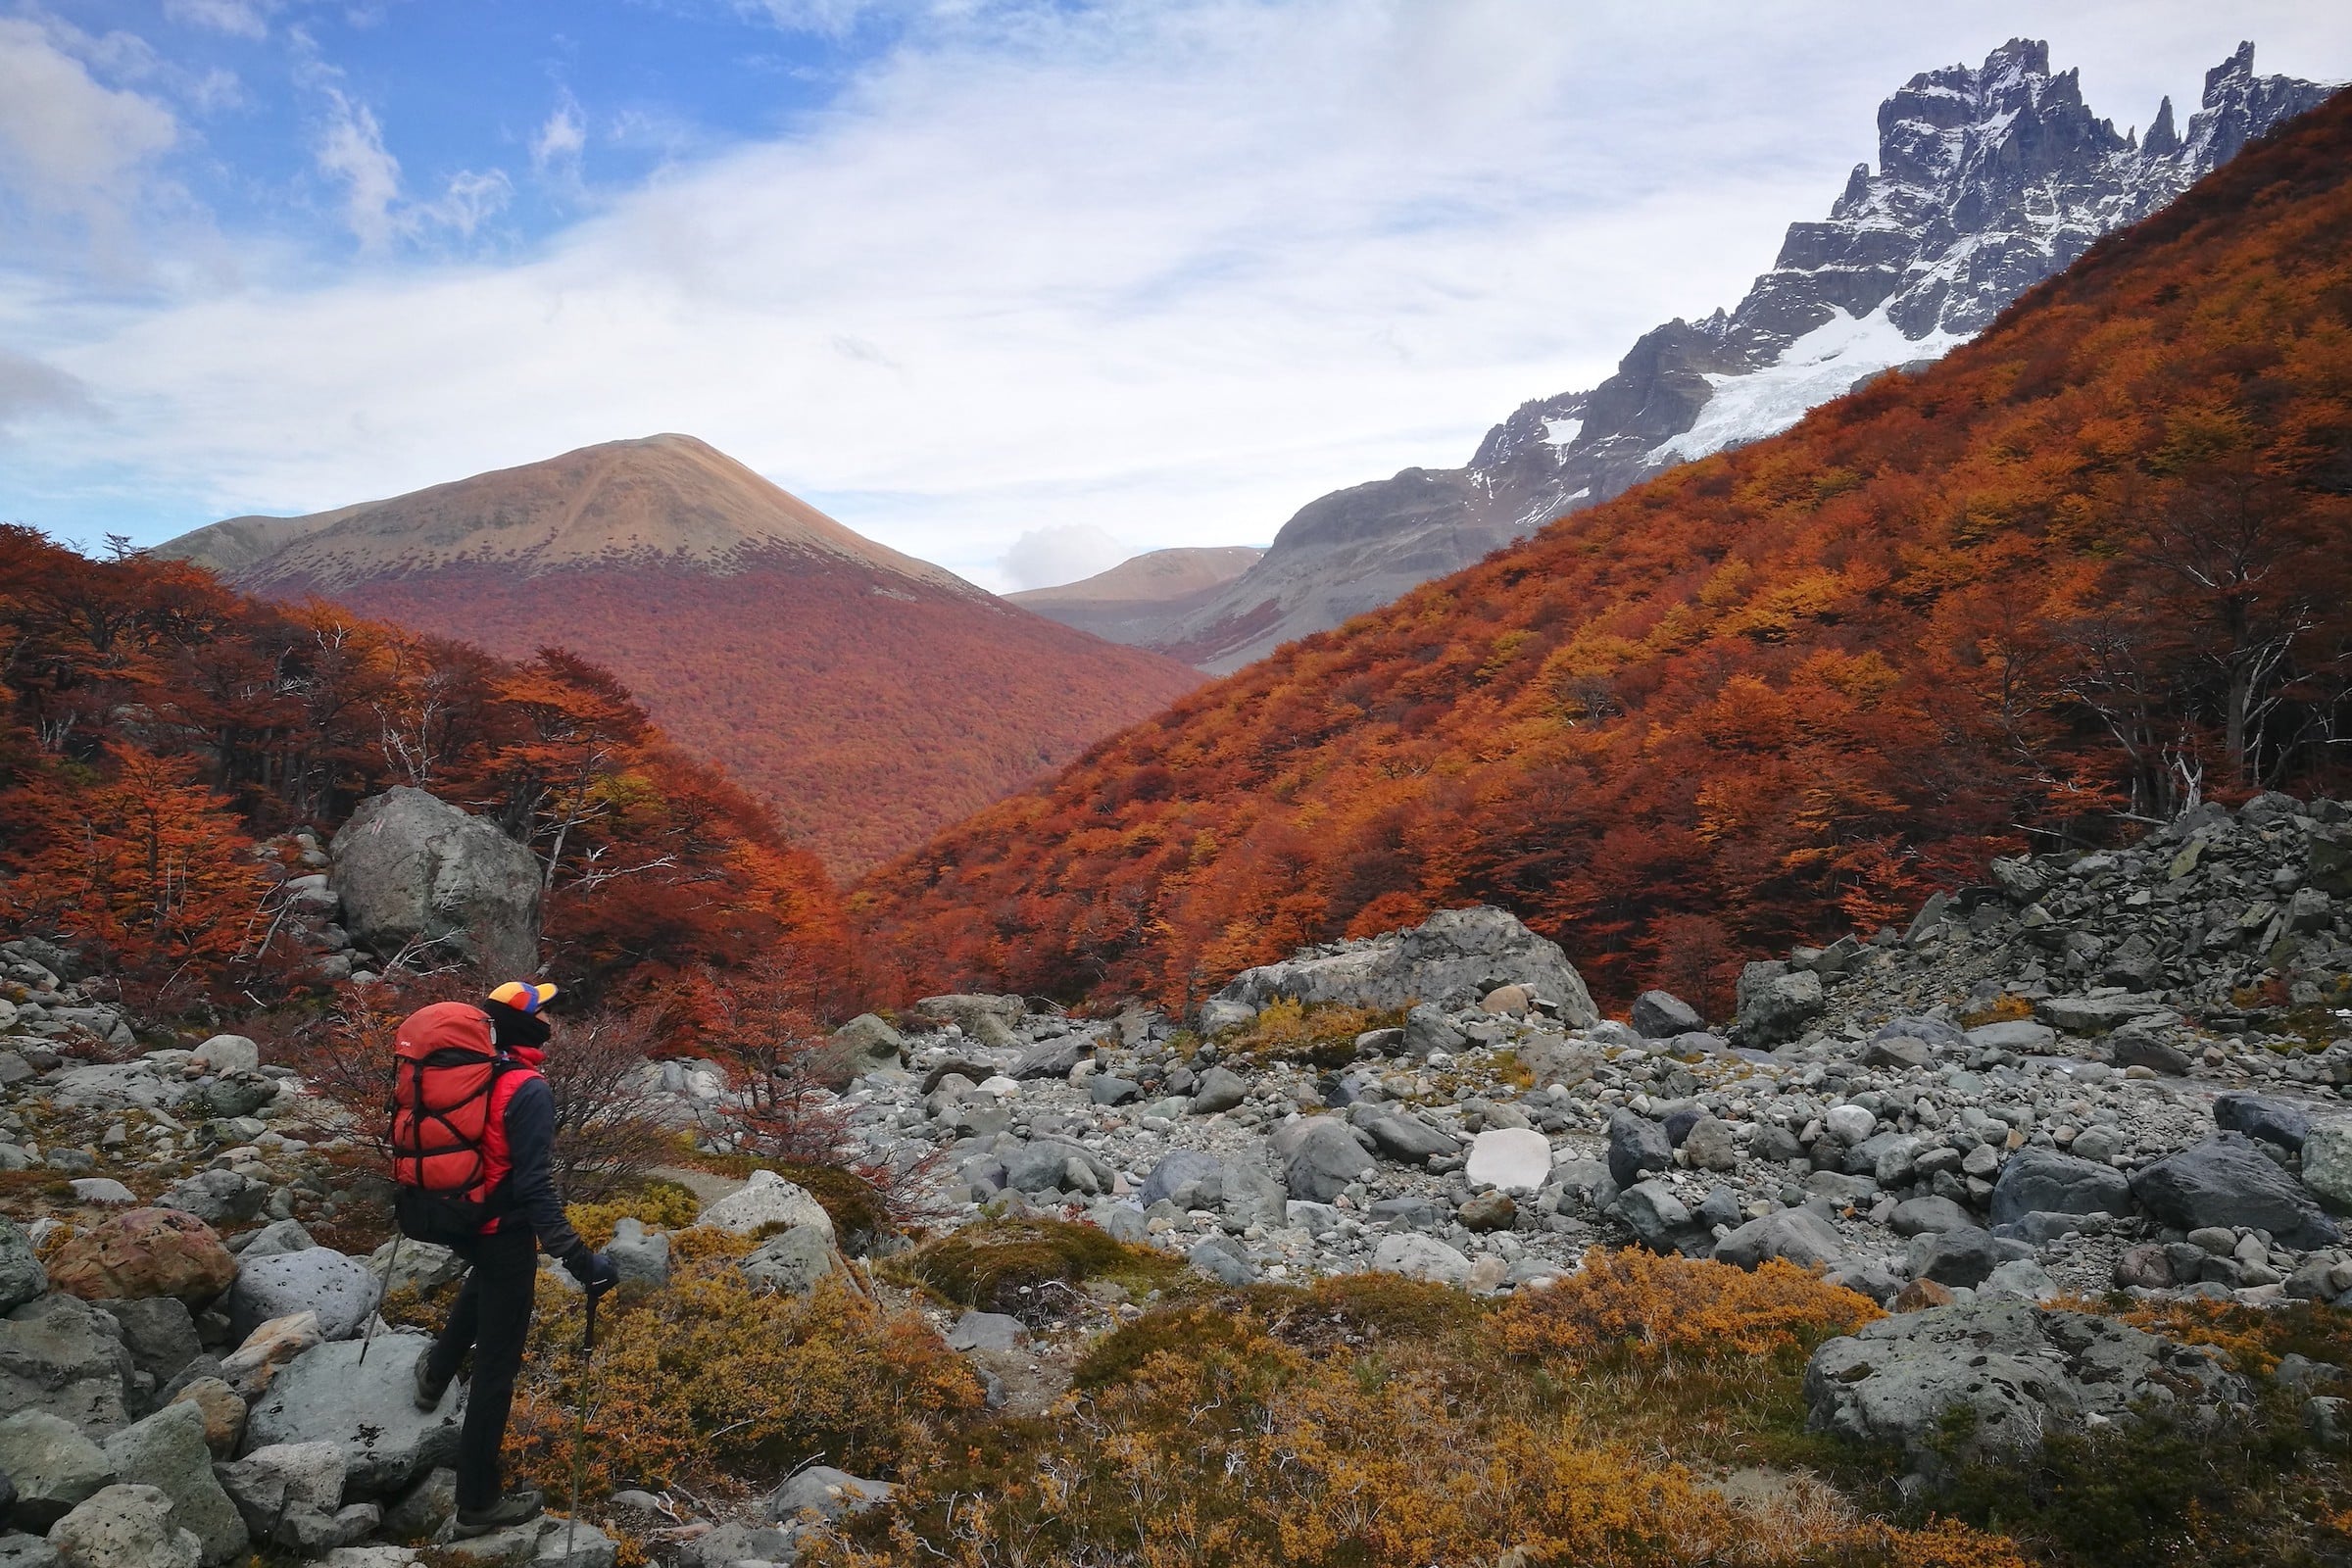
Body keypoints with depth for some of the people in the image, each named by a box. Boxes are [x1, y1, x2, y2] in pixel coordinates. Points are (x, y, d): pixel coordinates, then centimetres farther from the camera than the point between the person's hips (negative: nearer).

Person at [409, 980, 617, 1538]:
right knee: (496, 1364, 4)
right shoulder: (528, 1091, -26)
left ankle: (436, 1373, 57)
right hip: (505, 1233, -8)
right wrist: (578, 1259, -30)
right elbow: (535, 1188, -31)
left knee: (485, 1280, 42)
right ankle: (479, 1502, 15)